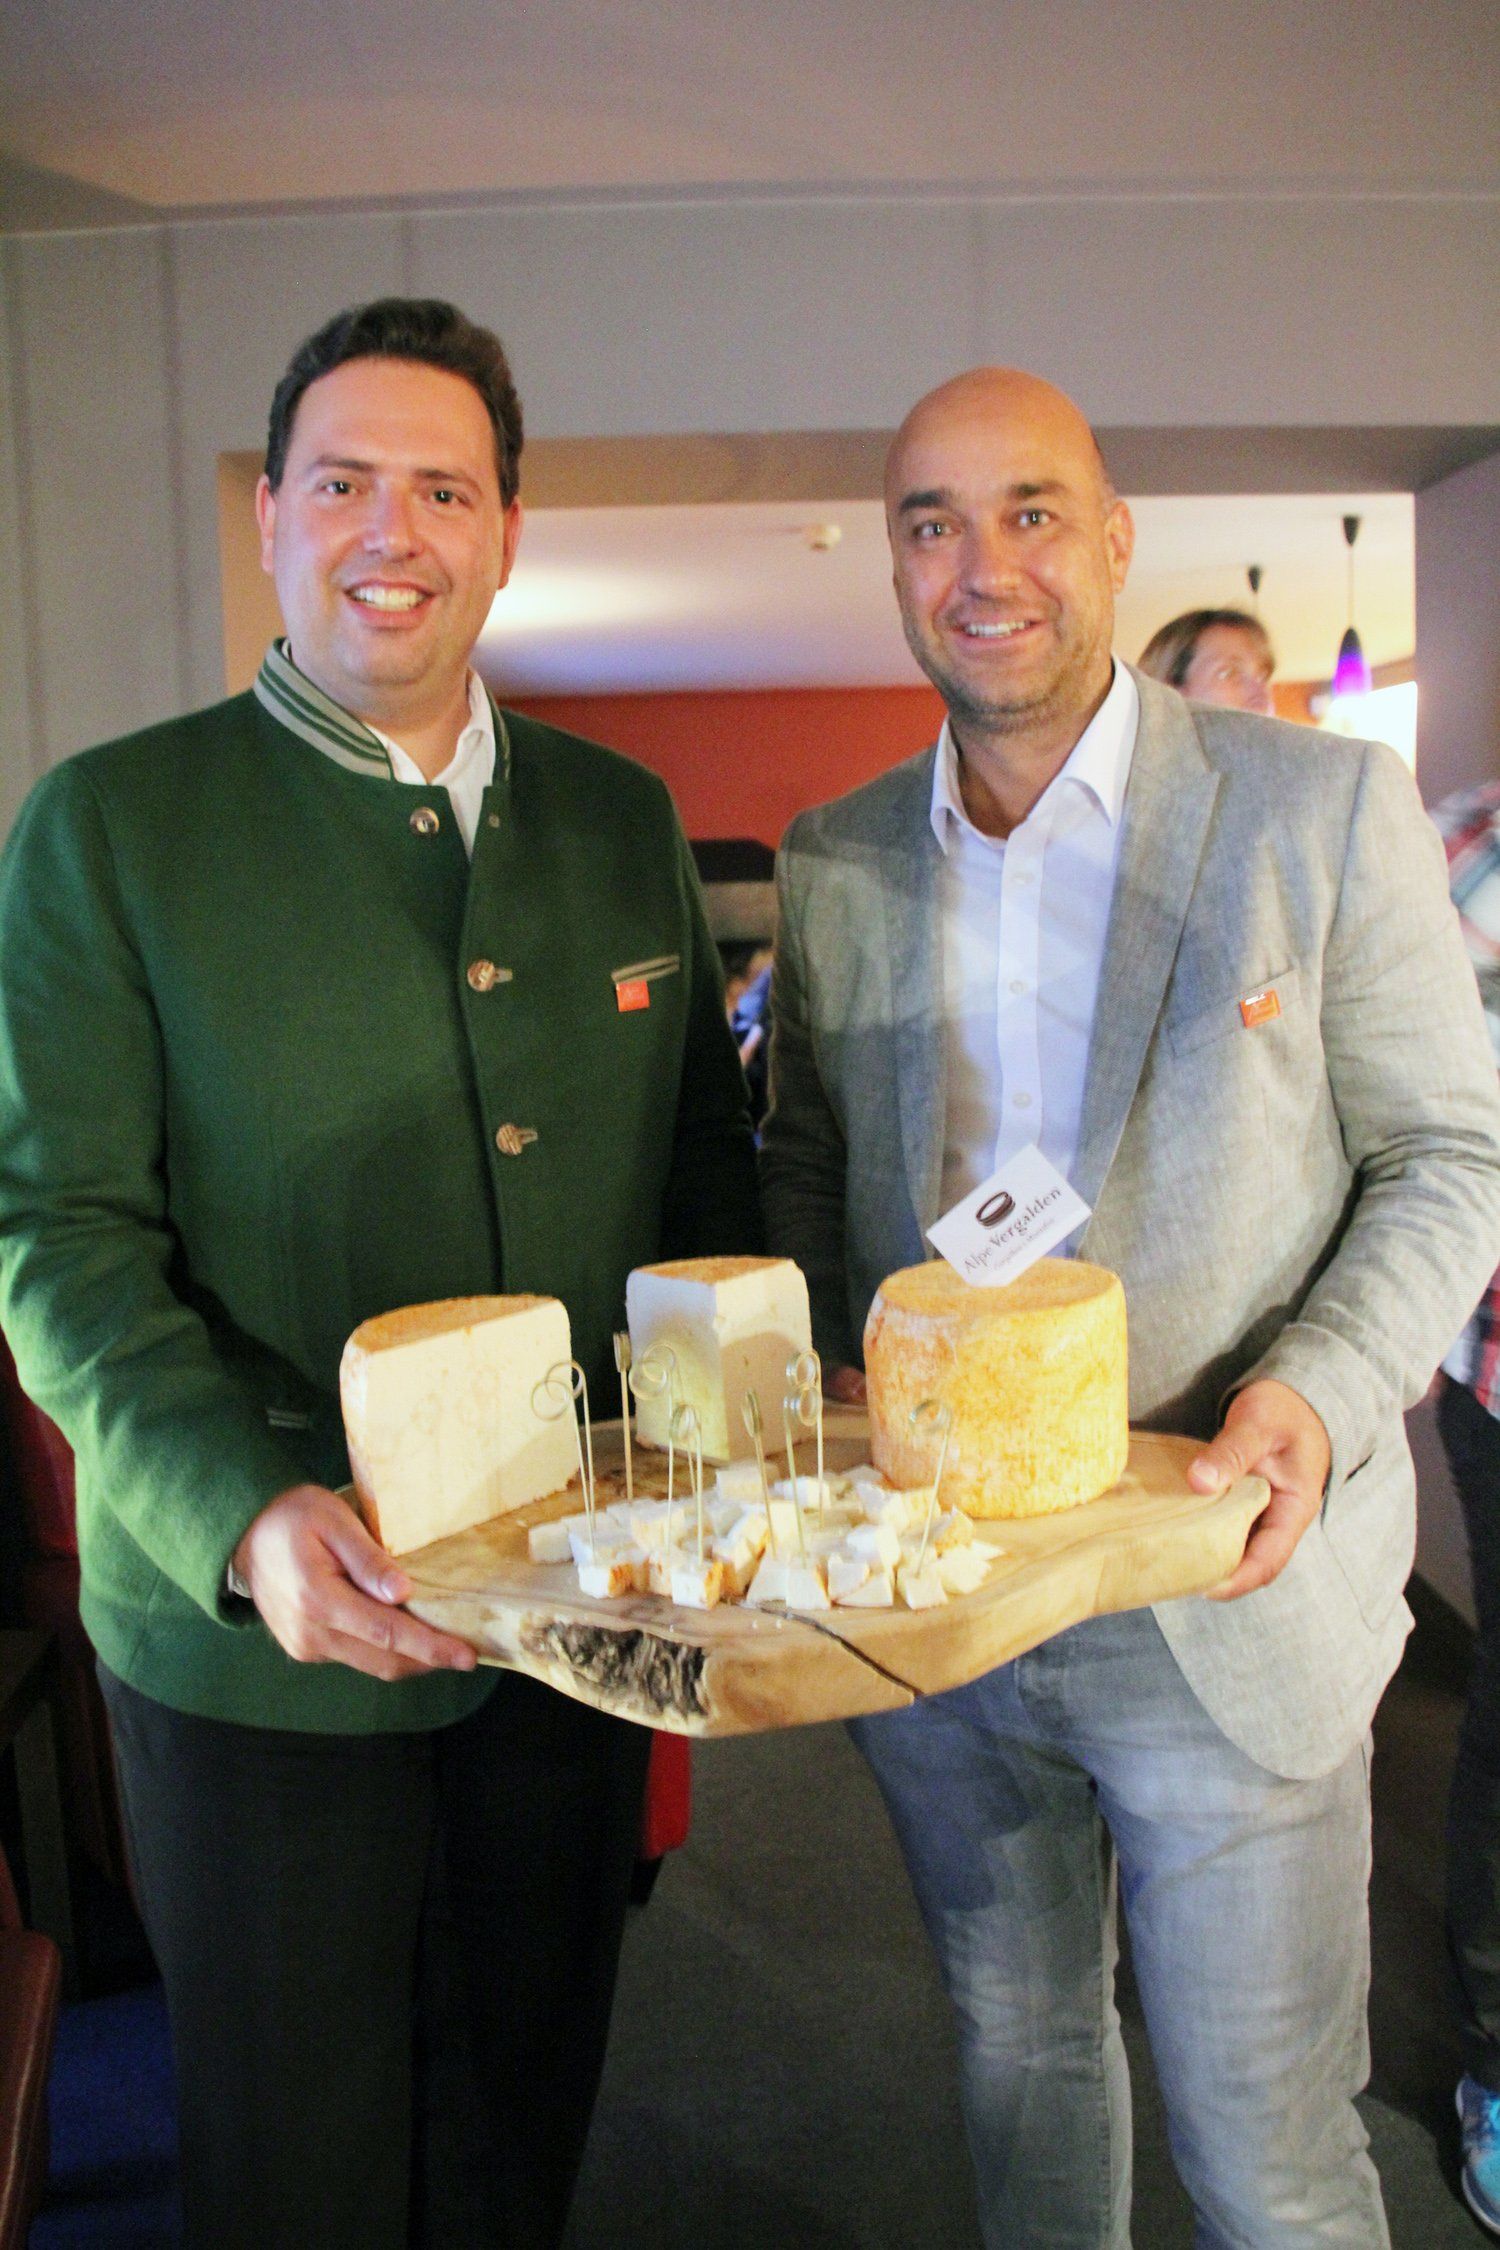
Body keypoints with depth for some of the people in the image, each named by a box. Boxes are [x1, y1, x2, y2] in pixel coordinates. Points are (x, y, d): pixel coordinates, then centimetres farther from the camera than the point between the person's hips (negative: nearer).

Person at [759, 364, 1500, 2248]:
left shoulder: (1326, 811, -6)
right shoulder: (831, 862, 4)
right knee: (1016, 2063, 23)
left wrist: (1324, 1392, -19)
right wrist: (814, 1372, -5)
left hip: (1226, 1602, -3)